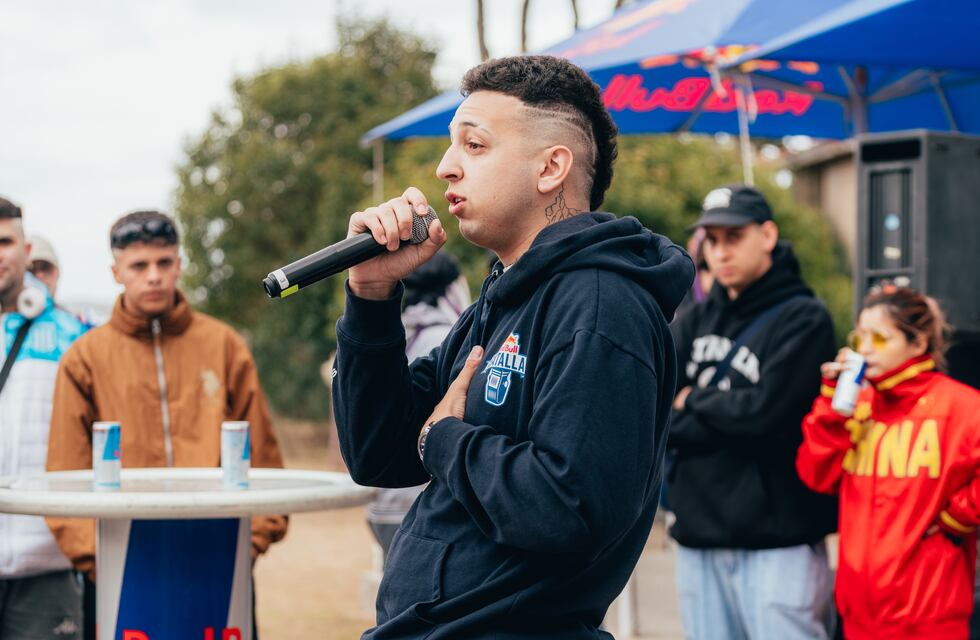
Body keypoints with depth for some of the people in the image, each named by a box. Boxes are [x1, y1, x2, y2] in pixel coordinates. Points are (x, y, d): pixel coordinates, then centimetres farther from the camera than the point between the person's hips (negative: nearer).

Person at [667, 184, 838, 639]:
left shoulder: (803, 319, -4)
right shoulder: (698, 320, 13)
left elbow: (763, 412, -16)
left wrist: (692, 403, -2)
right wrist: (725, 417, -12)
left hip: (776, 538, -6)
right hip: (698, 537, 6)